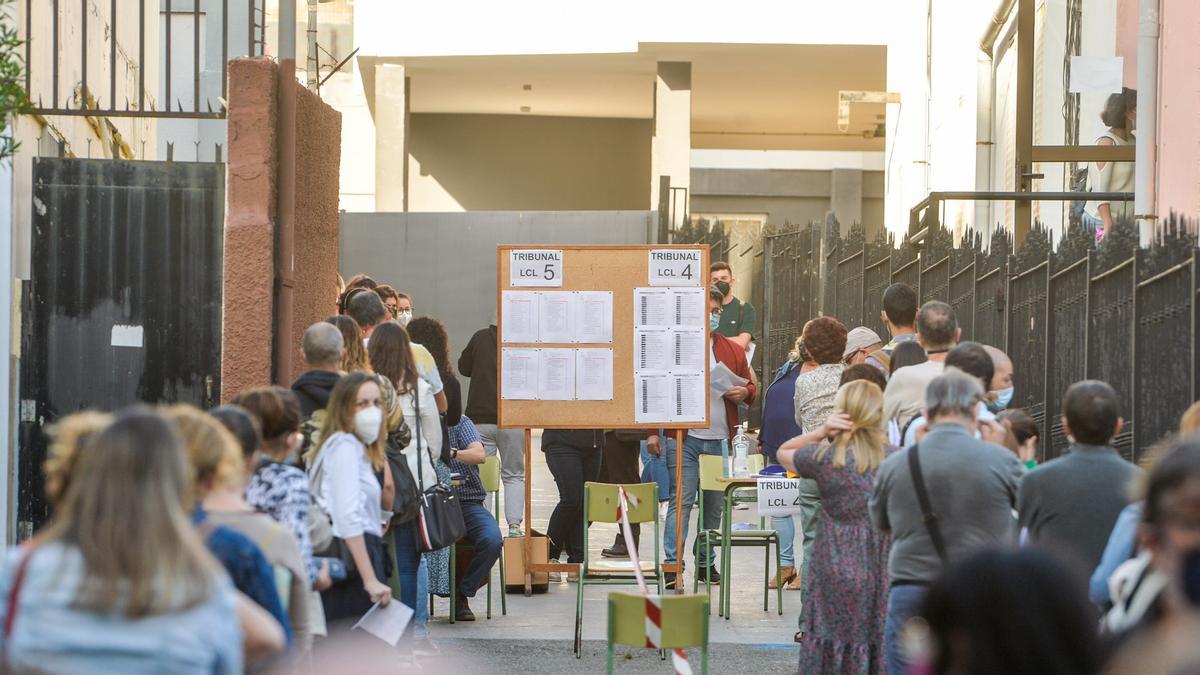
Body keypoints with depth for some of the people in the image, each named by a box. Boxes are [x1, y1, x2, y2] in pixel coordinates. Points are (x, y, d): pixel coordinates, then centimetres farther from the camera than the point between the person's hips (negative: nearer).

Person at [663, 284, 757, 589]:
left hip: (720, 440, 4)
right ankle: (672, 564, -9)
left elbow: (751, 387, 19)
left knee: (714, 504, 8)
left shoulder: (733, 351, 14)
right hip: (684, 438, -4)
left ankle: (706, 562, 17)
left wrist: (744, 393, -3)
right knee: (681, 500, -9)